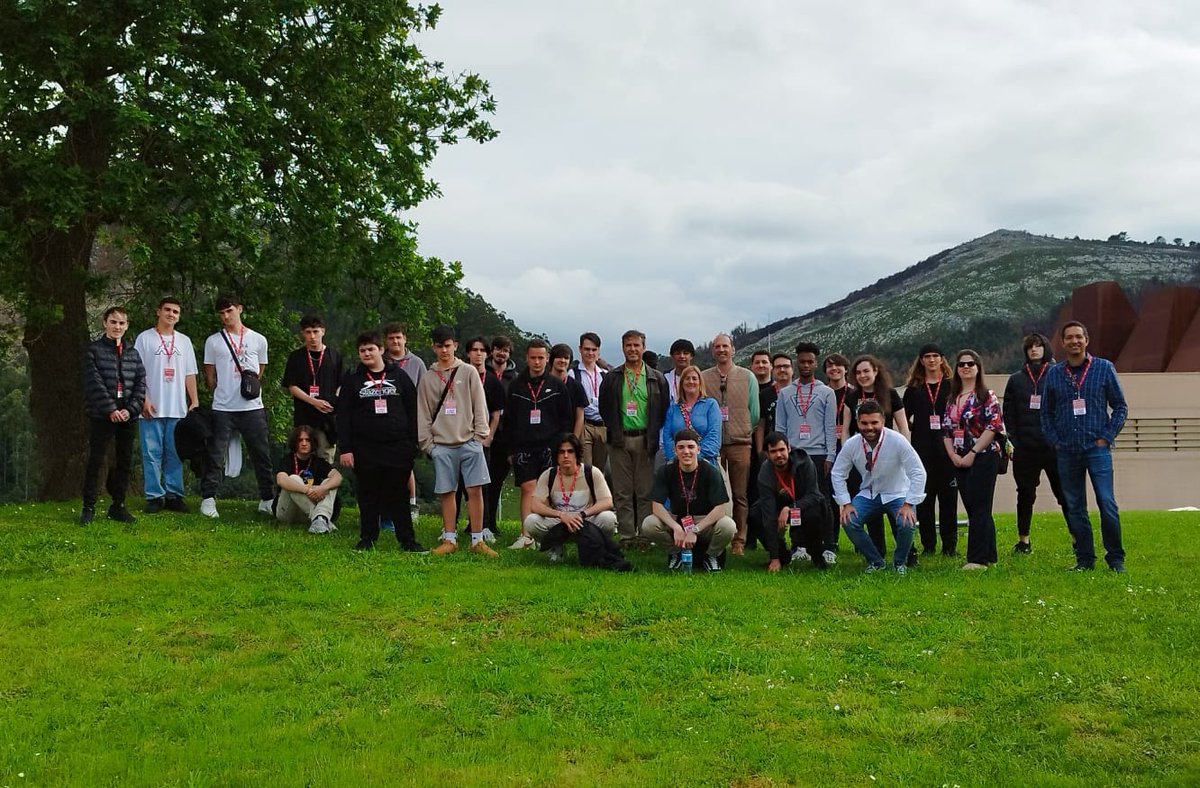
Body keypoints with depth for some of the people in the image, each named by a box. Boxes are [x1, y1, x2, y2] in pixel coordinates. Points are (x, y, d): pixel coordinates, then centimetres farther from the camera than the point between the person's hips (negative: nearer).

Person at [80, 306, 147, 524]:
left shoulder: (133, 352, 13)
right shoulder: (94, 350, 2)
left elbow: (141, 383, 6)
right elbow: (95, 384, -8)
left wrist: (130, 409, -8)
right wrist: (111, 410, -16)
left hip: (128, 416, 4)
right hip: (101, 416, -4)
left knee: (125, 461, 7)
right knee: (95, 461, -3)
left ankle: (118, 505, 16)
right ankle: (88, 507, 3)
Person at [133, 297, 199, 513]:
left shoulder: (184, 341, 14)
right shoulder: (145, 338, 3)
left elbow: (190, 374, 14)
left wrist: (195, 401, 6)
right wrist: (144, 400, -10)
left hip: (178, 408, 3)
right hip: (152, 408, -3)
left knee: (175, 454, 6)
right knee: (152, 454, -2)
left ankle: (174, 495, 11)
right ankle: (154, 496, 3)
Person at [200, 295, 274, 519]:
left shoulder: (258, 340, 8)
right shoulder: (213, 341, 5)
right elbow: (210, 376, 9)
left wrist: (251, 387, 9)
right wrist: (223, 394, 7)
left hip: (253, 408, 1)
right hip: (223, 409, -1)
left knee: (262, 455, 6)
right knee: (215, 456, 0)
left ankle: (267, 500, 15)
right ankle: (208, 499, 7)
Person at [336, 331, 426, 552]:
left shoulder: (399, 375, 8)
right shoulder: (352, 379, 7)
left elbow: (413, 410, 8)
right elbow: (343, 416, 3)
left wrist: (413, 443, 2)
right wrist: (345, 449, -5)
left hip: (398, 448, 0)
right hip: (365, 449, 0)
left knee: (398, 496, 2)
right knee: (368, 496, 7)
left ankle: (407, 540, 5)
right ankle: (367, 539, 17)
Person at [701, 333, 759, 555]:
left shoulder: (747, 377, 8)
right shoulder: (703, 378, 6)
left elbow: (754, 413, 10)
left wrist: (744, 432, 8)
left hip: (740, 443, 0)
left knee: (740, 495, 1)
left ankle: (739, 542, 6)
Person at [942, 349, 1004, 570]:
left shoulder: (987, 395, -4)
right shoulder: (953, 398, 14)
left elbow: (993, 427, -13)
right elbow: (946, 429, 13)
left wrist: (972, 453, -15)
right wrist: (953, 455, -1)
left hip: (983, 458, -6)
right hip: (960, 461, 6)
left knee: (979, 508, -8)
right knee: (971, 508, 8)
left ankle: (978, 559, -8)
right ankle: (988, 556, 16)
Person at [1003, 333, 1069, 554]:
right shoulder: (1016, 380, 11)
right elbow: (1008, 414, 9)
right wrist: (1013, 442, -1)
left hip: (1054, 446, -2)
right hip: (1025, 449, 3)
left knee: (1065, 493, -1)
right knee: (1025, 494, 8)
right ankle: (1023, 540, 17)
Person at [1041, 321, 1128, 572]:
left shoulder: (1104, 368, 3)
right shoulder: (1054, 374, 9)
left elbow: (1120, 406, 6)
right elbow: (1046, 413, 15)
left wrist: (1106, 437, -4)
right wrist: (1055, 441, 3)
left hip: (1097, 448, -2)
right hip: (1067, 452, 3)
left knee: (1107, 504, -9)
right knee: (1075, 508, 6)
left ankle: (1116, 558, 3)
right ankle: (1084, 559, 14)